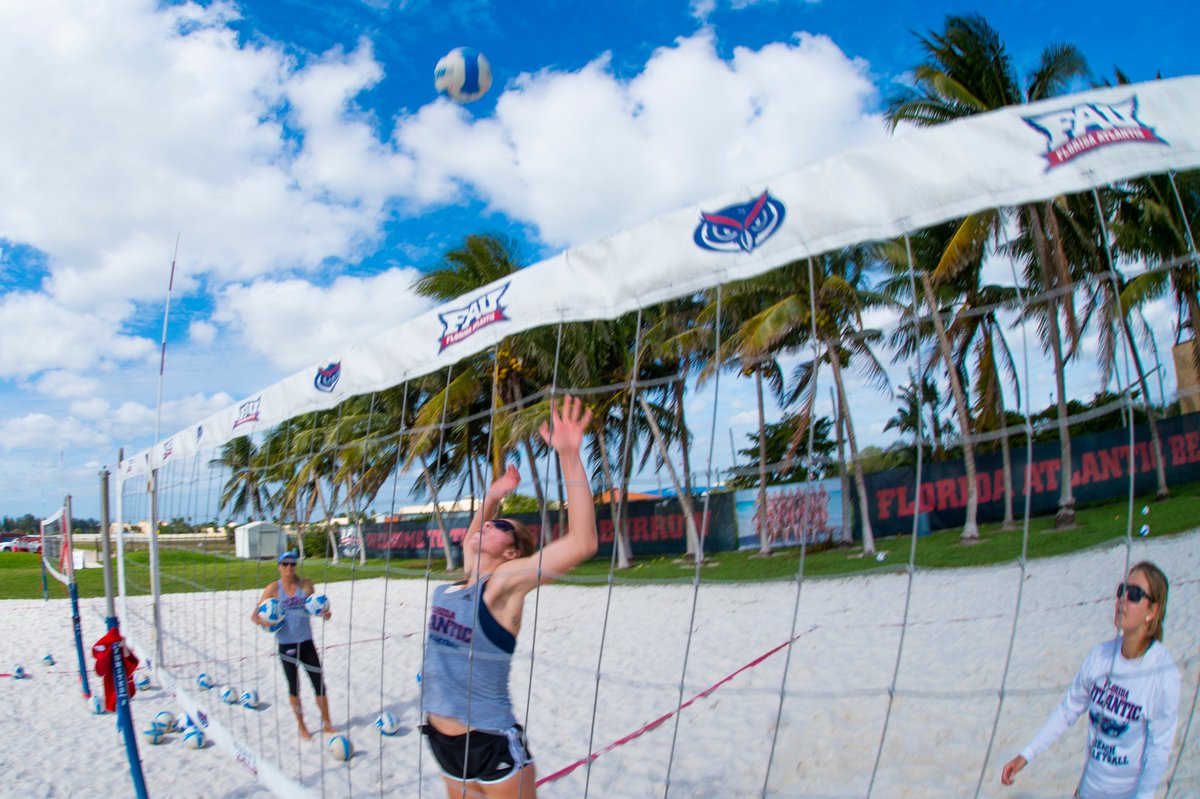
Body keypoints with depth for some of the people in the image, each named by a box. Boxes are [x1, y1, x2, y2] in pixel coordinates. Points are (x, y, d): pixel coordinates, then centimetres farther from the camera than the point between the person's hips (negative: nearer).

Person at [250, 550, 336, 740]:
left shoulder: (305, 584, -3)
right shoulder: (274, 588, -8)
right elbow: (255, 615, -6)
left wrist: (324, 613, -12)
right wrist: (262, 622, -28)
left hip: (306, 641, 1)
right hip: (286, 644, -1)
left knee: (319, 683, 4)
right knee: (294, 687, 11)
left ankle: (327, 724, 22)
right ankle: (302, 727, 29)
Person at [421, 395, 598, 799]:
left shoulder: (505, 582, -13)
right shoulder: (459, 581, 5)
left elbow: (581, 543, -26)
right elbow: (471, 538, 30)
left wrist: (569, 456, -31)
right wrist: (491, 498, 16)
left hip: (492, 745, -7)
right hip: (442, 738, 7)